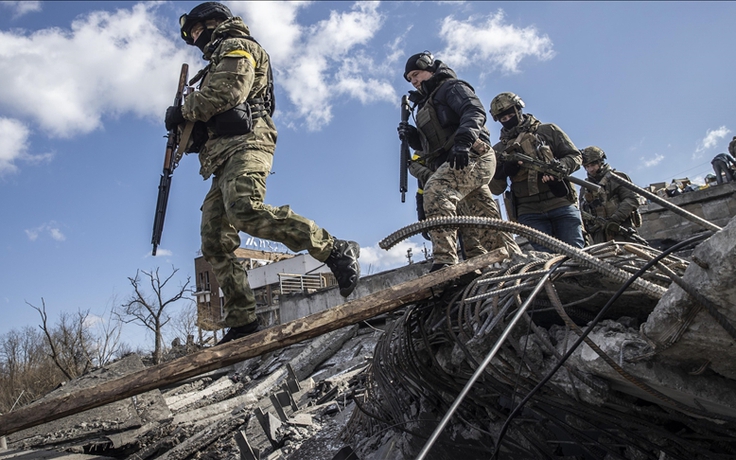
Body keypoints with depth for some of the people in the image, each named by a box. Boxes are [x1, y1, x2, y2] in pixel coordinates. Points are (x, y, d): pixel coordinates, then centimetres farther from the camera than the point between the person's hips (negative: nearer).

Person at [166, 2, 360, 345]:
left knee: (245, 211, -35)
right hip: (223, 158, 9)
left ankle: (335, 251, -34)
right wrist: (188, 129, 11)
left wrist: (184, 111, 0)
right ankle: (242, 324, -6)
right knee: (215, 244, -3)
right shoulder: (217, 64, 39)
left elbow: (229, 89, -10)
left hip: (245, 143, -9)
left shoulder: (235, 46, 11)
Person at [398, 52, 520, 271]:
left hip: (472, 156, -9)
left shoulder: (451, 87, 7)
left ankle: (445, 260, -43)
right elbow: (430, 145, 28)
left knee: (436, 190, -32)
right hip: (457, 162, 9)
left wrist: (463, 141, -29)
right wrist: (412, 137, 8)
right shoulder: (426, 104, 32)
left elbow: (475, 112, -12)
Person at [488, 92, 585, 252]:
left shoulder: (548, 130, 11)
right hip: (530, 213, 1)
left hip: (562, 204, 0)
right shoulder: (499, 150, 14)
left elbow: (575, 156, 9)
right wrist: (502, 171, -12)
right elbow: (496, 189, 10)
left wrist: (560, 166, -13)